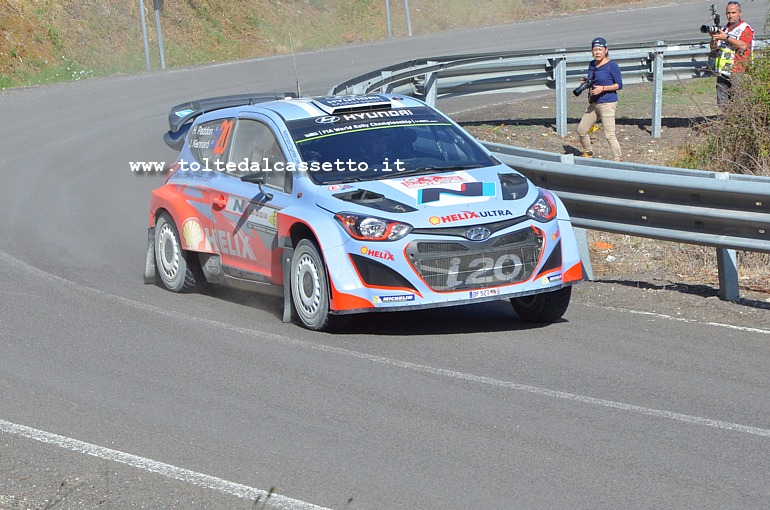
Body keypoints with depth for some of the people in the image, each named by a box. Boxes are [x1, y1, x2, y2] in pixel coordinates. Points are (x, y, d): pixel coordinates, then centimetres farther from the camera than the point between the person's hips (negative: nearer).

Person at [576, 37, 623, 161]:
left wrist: (602, 88, -21)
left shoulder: (612, 65, -12)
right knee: (581, 130, 15)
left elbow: (619, 85, -10)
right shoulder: (592, 65, 10)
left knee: (609, 135, -12)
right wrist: (585, 82, 0)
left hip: (607, 103, -8)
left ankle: (617, 161, -6)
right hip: (594, 103, 8)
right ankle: (587, 153, 36)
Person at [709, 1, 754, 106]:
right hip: (722, 72, 6)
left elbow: (743, 46, -18)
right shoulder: (723, 29, 19)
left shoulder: (746, 29, -1)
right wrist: (713, 38, -1)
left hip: (737, 73, -6)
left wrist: (726, 38, -21)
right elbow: (714, 49, 20)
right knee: (722, 103, 4)